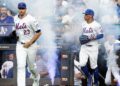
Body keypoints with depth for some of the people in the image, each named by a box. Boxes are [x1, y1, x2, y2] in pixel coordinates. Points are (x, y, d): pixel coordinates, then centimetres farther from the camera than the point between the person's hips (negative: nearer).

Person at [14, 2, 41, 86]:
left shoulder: (31, 19, -14)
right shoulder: (15, 19, 2)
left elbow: (38, 32, -11)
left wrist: (30, 42, -15)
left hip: (31, 45, -3)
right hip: (20, 45, 3)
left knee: (31, 66, 12)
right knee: (20, 66, -10)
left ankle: (36, 77, 44)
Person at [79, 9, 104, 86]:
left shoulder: (96, 25, -12)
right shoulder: (83, 24, 9)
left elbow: (101, 35, -11)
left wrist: (92, 37, -24)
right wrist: (81, 38, 2)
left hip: (93, 48, -5)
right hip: (84, 47, 5)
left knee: (93, 66, 3)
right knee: (82, 64, -10)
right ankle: (89, 77, 15)